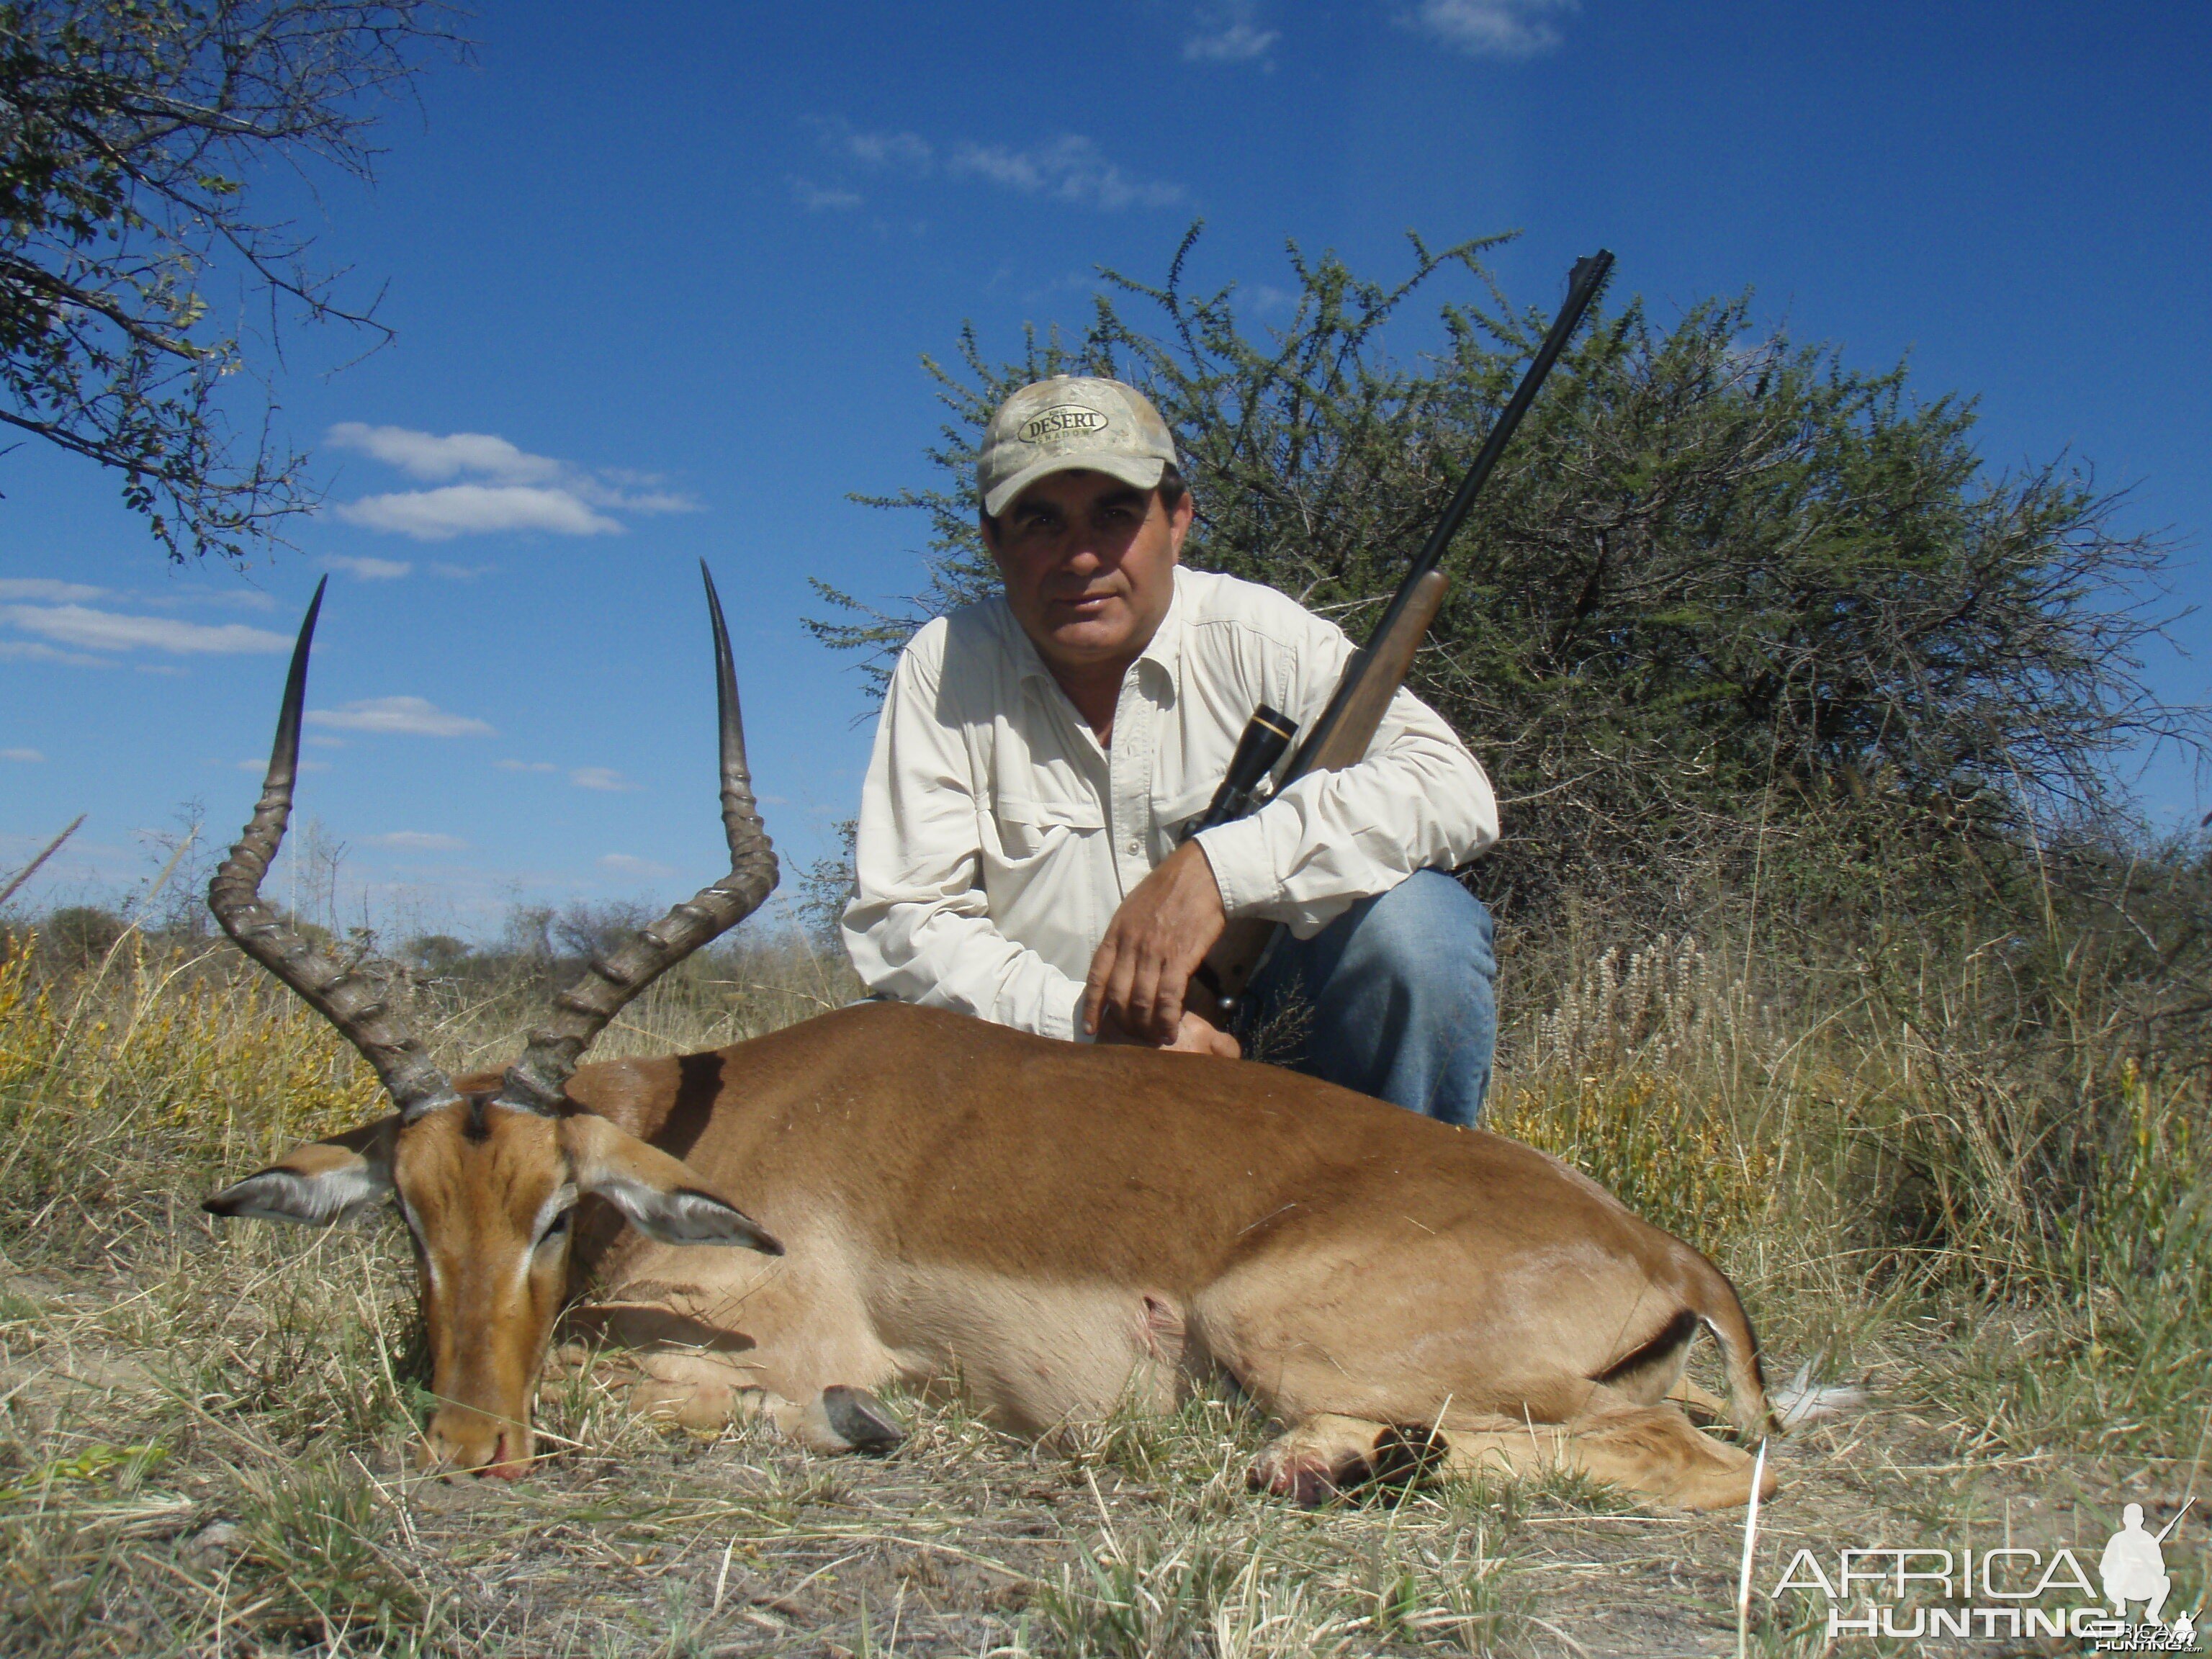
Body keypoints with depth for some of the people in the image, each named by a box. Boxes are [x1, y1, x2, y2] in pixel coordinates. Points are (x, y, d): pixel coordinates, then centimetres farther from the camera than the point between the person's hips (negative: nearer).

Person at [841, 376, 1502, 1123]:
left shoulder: (1257, 635, -7)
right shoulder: (946, 667, -5)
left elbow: (1452, 786, -20)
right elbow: (900, 919, -9)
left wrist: (1215, 867, -32)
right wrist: (1091, 1022, -23)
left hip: (1268, 1038, -1)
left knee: (1417, 919, -26)